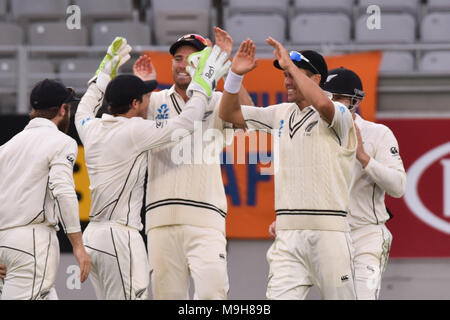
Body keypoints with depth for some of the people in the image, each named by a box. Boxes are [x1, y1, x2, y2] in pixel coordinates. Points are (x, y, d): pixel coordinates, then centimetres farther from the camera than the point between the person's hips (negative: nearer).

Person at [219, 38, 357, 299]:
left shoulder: (339, 115, -3)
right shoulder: (281, 114, 16)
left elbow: (322, 104, -28)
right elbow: (229, 113, 20)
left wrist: (290, 65, -19)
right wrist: (236, 74, 3)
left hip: (329, 231, -5)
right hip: (288, 233, 5)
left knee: (341, 296, -2)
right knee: (279, 296, -6)